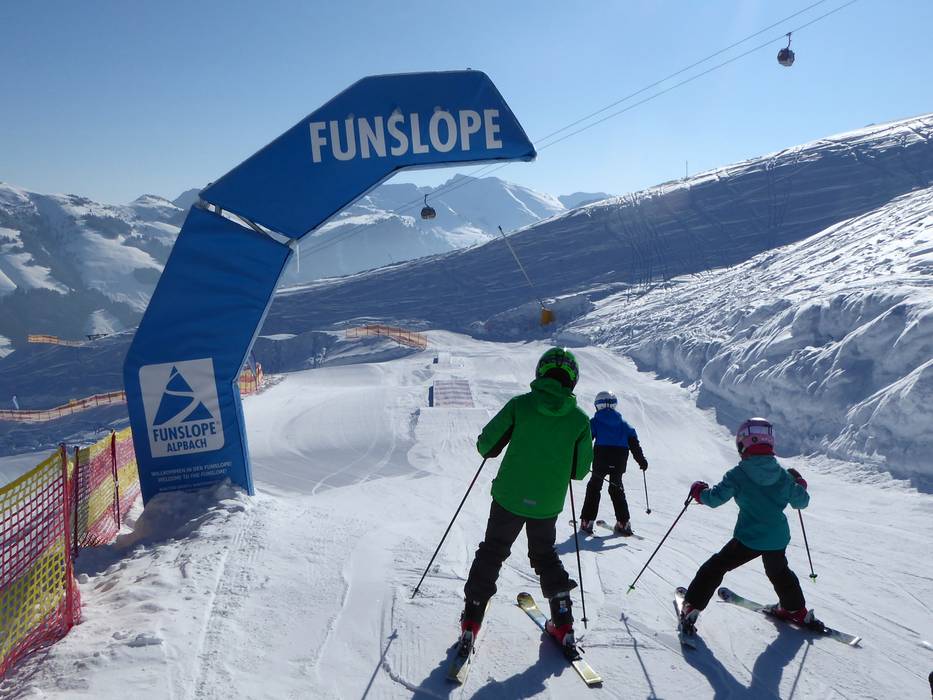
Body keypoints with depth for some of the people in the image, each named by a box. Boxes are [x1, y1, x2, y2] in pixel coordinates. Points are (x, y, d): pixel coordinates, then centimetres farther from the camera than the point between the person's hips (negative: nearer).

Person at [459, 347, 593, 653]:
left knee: (491, 553, 16)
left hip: (509, 498, -1)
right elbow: (581, 470, 1)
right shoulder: (579, 420, -6)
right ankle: (563, 623, 22)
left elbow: (486, 446, -7)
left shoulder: (520, 405, -10)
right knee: (545, 555, 23)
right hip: (548, 505, 2)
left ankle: (471, 621, 17)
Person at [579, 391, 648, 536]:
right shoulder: (622, 422, 15)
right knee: (617, 488, 18)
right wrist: (641, 460, 16)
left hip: (601, 456, -3)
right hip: (620, 457, 3)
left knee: (594, 487, 9)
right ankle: (624, 523, 15)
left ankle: (587, 522, 4)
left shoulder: (595, 421, 4)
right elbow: (633, 442, 12)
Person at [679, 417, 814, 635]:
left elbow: (714, 498, -15)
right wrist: (800, 484, 31)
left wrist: (699, 491, 5)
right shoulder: (784, 475, -1)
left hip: (748, 538, -4)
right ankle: (796, 610, 46)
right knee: (779, 572, 32)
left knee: (716, 566, 8)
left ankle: (692, 607, 6)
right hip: (778, 539, 4)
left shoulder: (738, 474, -13)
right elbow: (801, 501, 10)